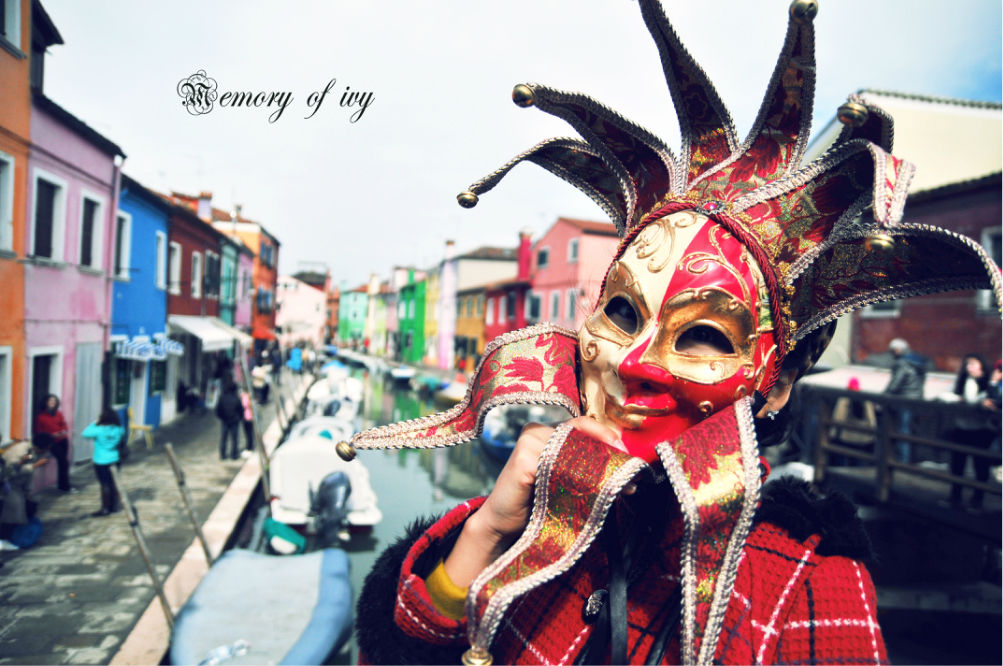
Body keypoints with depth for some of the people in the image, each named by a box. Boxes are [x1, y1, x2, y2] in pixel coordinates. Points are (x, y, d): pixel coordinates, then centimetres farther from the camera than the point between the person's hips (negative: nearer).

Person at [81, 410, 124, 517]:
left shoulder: (98, 430, -17)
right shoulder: (118, 429, -3)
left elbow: (84, 433, -4)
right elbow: (123, 434, 18)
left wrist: (95, 423, 1)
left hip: (102, 462, -5)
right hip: (115, 460, 5)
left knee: (105, 485, 0)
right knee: (113, 483, 13)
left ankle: (105, 509, 7)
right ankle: (114, 505, 23)